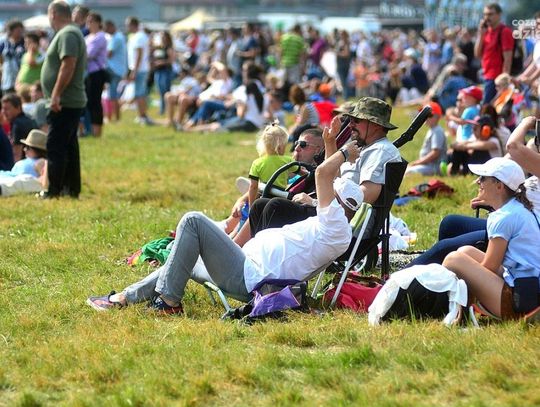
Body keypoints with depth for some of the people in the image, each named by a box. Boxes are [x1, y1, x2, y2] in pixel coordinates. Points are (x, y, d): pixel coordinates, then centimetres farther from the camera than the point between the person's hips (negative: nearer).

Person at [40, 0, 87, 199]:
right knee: (69, 147, 13)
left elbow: (68, 65, -24)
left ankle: (54, 191, -10)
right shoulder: (70, 33, 18)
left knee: (55, 147, -10)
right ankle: (72, 189, 17)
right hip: (72, 102, 11)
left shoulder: (67, 35, -14)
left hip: (64, 102, -11)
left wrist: (56, 94, -26)